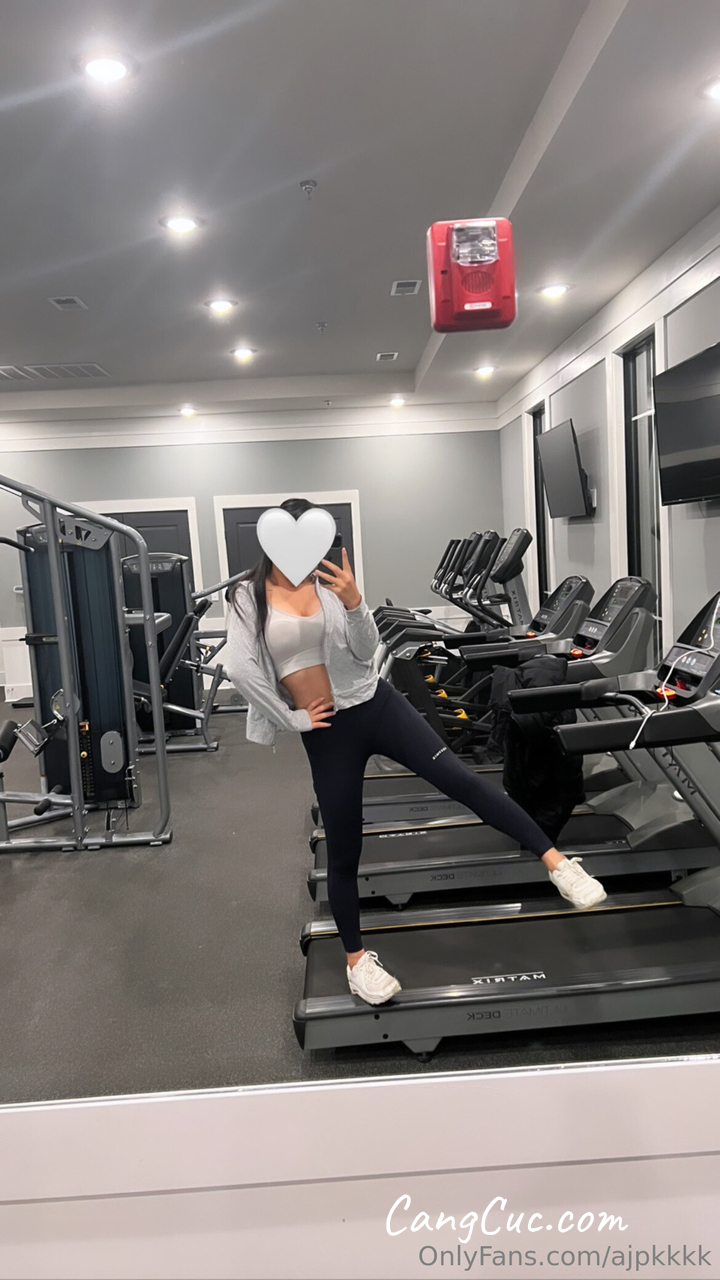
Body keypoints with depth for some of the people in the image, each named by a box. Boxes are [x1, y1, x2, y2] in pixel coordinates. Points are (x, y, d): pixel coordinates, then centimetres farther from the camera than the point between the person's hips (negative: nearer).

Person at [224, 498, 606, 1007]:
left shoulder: (327, 582, 1)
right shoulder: (249, 598, -2)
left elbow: (366, 650, -3)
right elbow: (240, 668, -13)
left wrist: (353, 602, -20)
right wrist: (292, 719, -9)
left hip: (375, 704, 1)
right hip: (326, 731, -1)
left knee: (458, 776, -15)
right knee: (344, 851, 7)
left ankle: (557, 861, -10)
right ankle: (356, 958, 27)